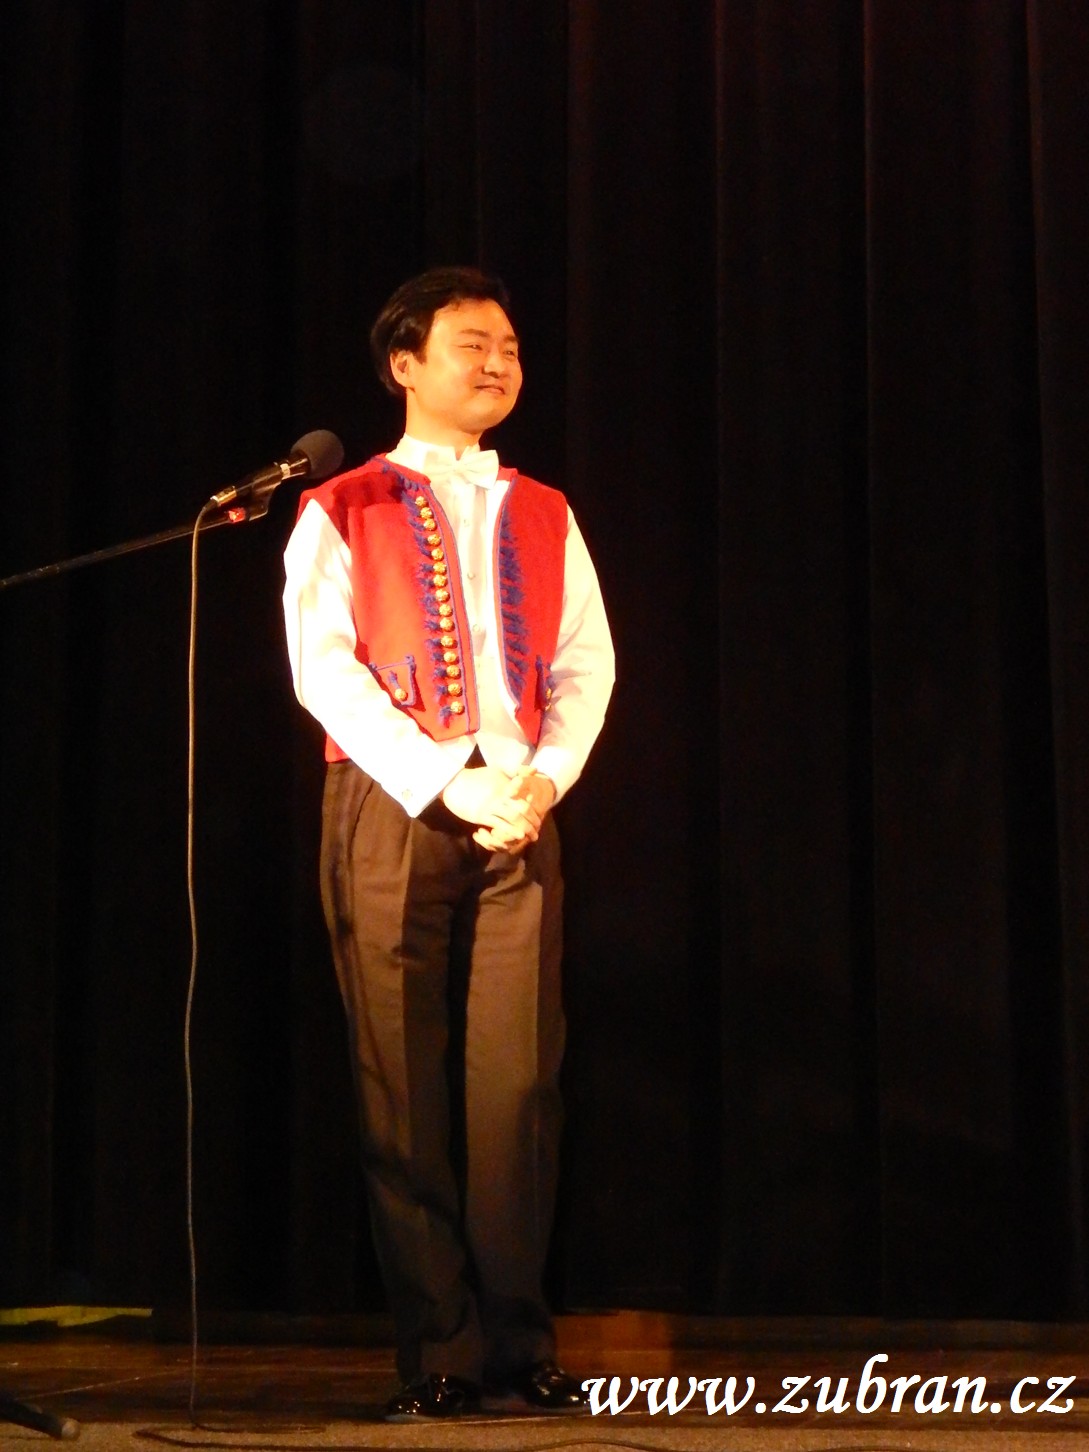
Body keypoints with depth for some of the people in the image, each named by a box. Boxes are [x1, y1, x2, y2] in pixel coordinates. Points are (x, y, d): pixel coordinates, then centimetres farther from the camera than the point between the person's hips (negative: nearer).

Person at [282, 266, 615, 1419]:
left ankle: (521, 1342, 2)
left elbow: (586, 663, 10)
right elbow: (322, 667, -5)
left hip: (519, 814, 3)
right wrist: (444, 783, -13)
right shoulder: (342, 512, 6)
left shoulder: (543, 517, 18)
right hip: (391, 808, -2)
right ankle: (439, 1353, 2)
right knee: (405, 1088, -3)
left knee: (517, 1078, -3)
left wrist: (544, 776, -8)